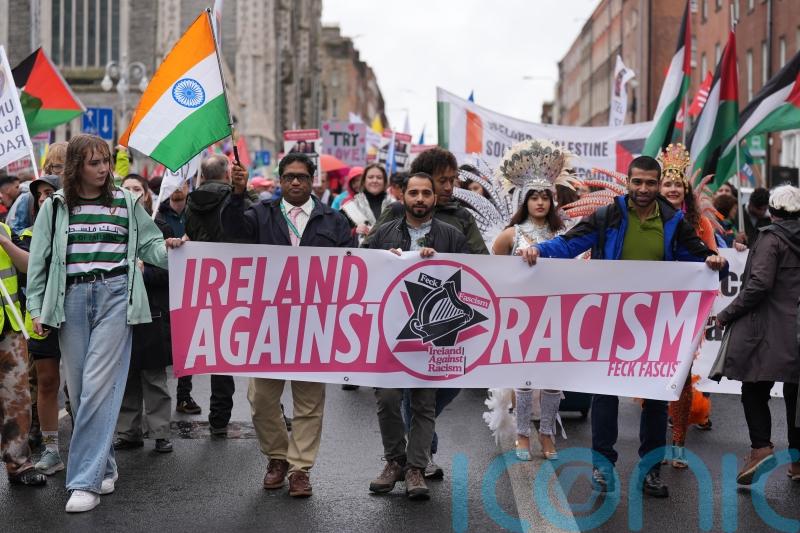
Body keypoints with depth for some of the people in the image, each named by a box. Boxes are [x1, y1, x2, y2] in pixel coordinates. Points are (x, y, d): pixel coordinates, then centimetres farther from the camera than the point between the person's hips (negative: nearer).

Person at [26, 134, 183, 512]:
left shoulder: (126, 202, 8)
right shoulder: (55, 207, 9)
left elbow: (148, 244, 11)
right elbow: (39, 260, 9)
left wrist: (168, 248, -12)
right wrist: (37, 308, 4)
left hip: (115, 296, -2)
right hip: (72, 299, 2)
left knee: (99, 385, -11)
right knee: (80, 388, 5)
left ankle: (86, 481, -11)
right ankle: (103, 467, 21)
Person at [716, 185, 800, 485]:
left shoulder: (771, 238, -9)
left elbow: (759, 285, -17)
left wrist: (725, 316, -11)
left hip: (770, 330, -6)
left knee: (754, 390, 2)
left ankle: (761, 447, -12)